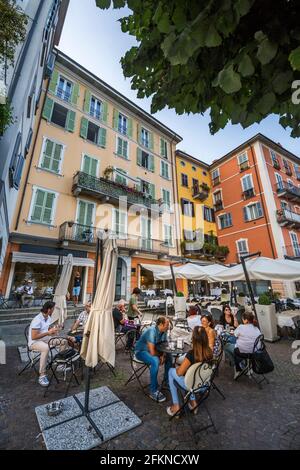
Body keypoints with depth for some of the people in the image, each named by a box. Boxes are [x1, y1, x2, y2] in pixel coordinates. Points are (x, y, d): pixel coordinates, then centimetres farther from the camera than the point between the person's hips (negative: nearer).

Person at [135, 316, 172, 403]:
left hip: (152, 350, 8)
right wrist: (161, 355, -13)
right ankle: (153, 391, -18)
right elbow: (152, 352, -33)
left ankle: (167, 380, 20)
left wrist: (163, 355, -16)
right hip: (141, 351, -8)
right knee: (155, 361, -32)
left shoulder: (163, 331, -9)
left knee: (169, 356, 2)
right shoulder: (152, 331, -33)